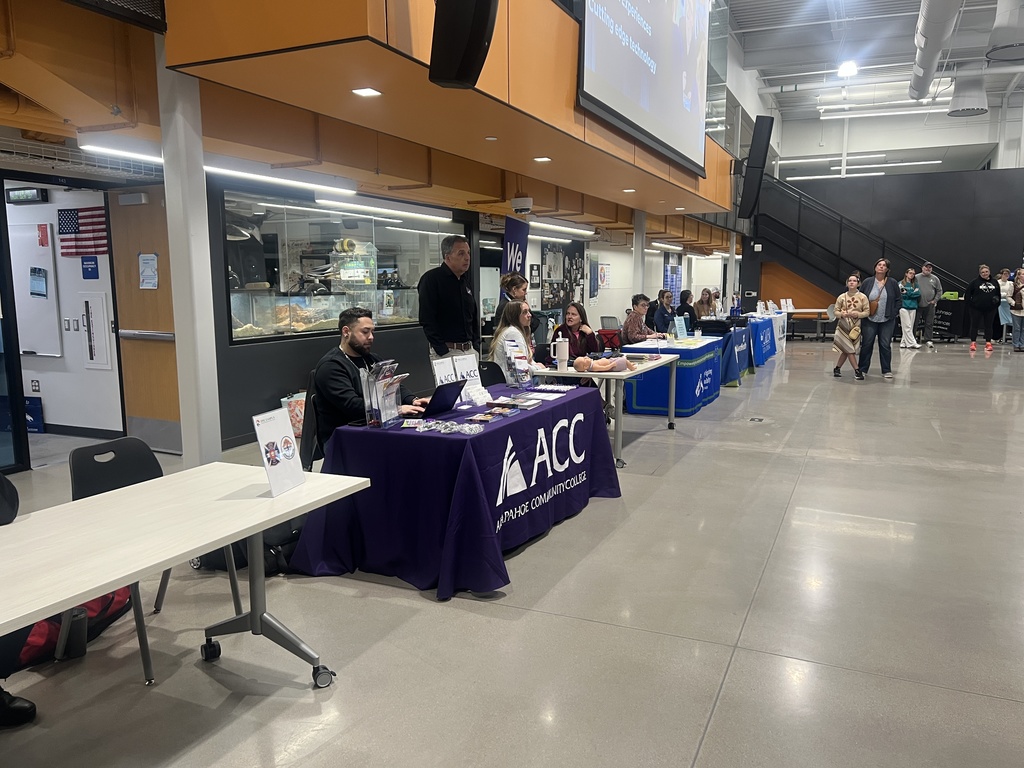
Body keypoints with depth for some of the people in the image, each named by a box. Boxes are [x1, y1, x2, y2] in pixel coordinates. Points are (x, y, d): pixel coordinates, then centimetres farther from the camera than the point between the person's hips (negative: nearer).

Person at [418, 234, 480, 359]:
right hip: (445, 351, -6)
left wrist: (476, 346, 10)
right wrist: (443, 351, -18)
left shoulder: (467, 279, 14)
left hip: (470, 350, 7)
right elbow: (427, 321, -14)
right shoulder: (431, 279, -8)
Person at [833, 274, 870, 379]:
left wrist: (858, 314, -18)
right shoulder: (841, 297, 1)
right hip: (844, 326, -1)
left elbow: (866, 312, 0)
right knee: (849, 349, -6)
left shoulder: (863, 297, 0)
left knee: (846, 350, 3)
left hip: (856, 327, 1)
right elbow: (836, 311, 4)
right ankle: (857, 371, -1)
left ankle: (837, 368, 18)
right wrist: (842, 314, -16)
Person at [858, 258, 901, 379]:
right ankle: (862, 370, 11)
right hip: (869, 320, 0)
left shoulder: (893, 283, 3)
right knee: (866, 344, 3)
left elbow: (898, 301, 6)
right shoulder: (867, 282, 2)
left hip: (887, 321, 0)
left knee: (885, 345, 2)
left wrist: (892, 313, -4)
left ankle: (886, 371, 10)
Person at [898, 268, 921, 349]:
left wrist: (907, 293, -7)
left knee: (910, 327, 3)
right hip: (904, 307, -4)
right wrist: (913, 293, -8)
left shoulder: (915, 284, 14)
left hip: (913, 307, 4)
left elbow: (918, 294, 0)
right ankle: (912, 343, -11)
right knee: (907, 326, -9)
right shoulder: (901, 284, 5)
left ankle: (903, 343, 8)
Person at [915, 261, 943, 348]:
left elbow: (939, 291, 12)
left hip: (930, 305, 2)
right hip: (918, 305, -1)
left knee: (929, 323, 3)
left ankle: (928, 340, 7)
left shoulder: (935, 279, 9)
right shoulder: (916, 278, 5)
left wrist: (935, 300, 2)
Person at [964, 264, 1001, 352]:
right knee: (974, 325, 2)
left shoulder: (994, 283, 9)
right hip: (976, 308, -3)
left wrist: (997, 304, 3)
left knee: (988, 326, 7)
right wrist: (970, 304, -11)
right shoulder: (975, 282, -3)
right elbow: (967, 294, -4)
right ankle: (973, 343, 9)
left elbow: (999, 295, 18)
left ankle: (988, 343, 13)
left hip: (990, 309, 3)